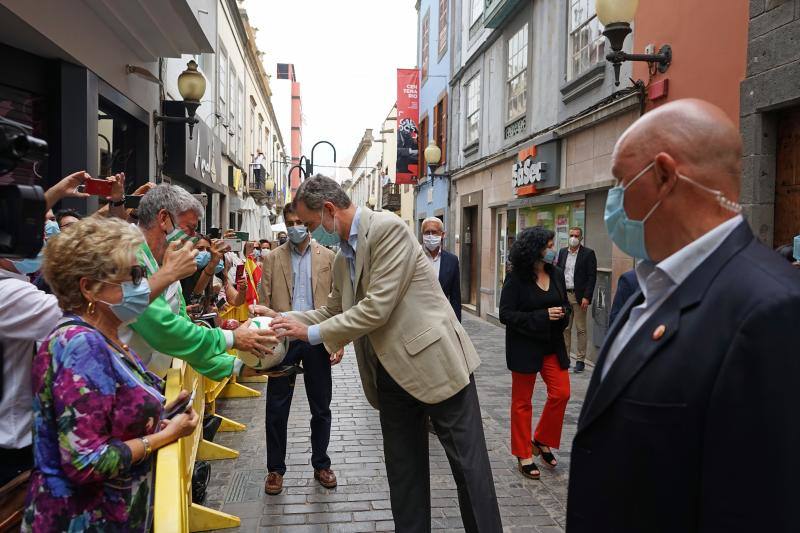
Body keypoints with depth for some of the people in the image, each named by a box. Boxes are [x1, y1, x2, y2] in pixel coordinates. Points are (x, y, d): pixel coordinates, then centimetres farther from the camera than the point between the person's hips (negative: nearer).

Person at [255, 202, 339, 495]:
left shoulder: (327, 257, 5)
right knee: (277, 408, 7)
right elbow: (263, 303, 1)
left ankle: (321, 465, 28)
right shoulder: (272, 259, 5)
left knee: (321, 407, 11)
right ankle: (275, 469, 23)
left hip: (318, 339, 0)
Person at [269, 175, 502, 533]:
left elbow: (377, 308, -21)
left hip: (435, 361, -8)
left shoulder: (387, 228, -16)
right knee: (403, 471, 16)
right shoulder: (343, 257, 11)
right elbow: (333, 311, 21)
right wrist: (284, 318, 8)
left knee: (468, 466, 4)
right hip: (391, 375, 8)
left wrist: (312, 333, -14)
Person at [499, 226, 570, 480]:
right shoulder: (516, 278, -12)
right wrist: (543, 316, -22)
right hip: (525, 346, -5)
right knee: (522, 401, 6)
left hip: (552, 344, 5)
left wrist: (562, 314, -10)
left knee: (561, 393, -1)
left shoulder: (556, 273, 3)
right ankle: (524, 456, 20)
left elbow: (565, 304, 14)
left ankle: (542, 441, 23)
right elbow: (506, 314, -15)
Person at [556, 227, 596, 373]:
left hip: (579, 297, -4)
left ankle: (580, 360, 7)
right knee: (565, 328, 8)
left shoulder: (588, 253, -3)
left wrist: (586, 297, -14)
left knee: (581, 329, 0)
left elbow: (592, 277, -7)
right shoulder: (562, 252, 12)